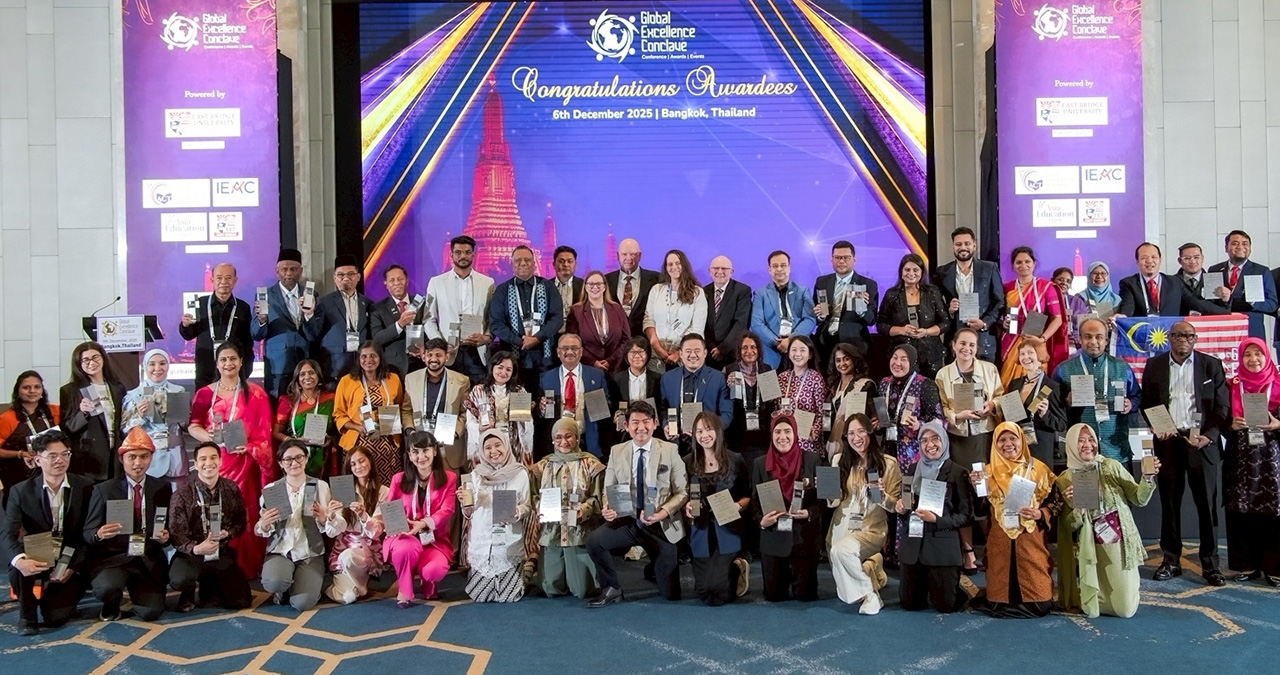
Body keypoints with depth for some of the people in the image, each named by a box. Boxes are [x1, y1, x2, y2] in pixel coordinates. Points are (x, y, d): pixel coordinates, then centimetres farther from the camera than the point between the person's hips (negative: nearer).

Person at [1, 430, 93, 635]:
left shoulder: (86, 487, -6)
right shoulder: (21, 491, -6)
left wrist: (73, 567, -19)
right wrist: (20, 560, -38)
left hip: (70, 562, -1)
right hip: (36, 560, 1)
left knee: (56, 618, -13)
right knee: (17, 571, -33)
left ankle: (65, 594, 23)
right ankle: (27, 614, -4)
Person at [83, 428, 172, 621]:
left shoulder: (162, 488, 7)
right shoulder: (103, 490, 1)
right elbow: (87, 533, 1)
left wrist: (166, 536, -12)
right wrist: (99, 534, -23)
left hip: (149, 561, 2)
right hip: (112, 558, -1)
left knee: (150, 613, -17)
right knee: (107, 588, -34)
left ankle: (138, 591, 21)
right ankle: (112, 605, 7)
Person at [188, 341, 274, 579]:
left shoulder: (255, 394, 5)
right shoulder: (205, 394, 10)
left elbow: (264, 432, 3)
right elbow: (193, 426, 7)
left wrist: (248, 446, -15)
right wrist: (211, 437, -13)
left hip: (244, 462, -1)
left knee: (243, 514, -4)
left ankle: (245, 568, 4)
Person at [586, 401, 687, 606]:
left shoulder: (670, 450, -5)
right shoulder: (616, 452, 1)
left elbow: (682, 492, -5)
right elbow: (608, 491, 2)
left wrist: (664, 512, -23)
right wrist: (607, 508, -21)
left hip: (661, 525, -1)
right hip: (627, 521, 1)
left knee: (671, 594, 4)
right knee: (593, 540, -30)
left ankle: (655, 571, 42)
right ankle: (612, 589, -4)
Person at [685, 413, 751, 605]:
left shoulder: (735, 460, -2)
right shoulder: (688, 462, 1)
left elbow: (748, 496, 4)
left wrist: (738, 506, -16)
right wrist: (687, 506, -11)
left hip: (728, 530, -2)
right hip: (700, 532, 3)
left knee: (718, 593, -12)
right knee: (703, 592, 5)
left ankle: (738, 569, 21)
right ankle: (733, 567, 35)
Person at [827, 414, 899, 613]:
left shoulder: (888, 464, -5)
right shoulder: (839, 460, 3)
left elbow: (896, 506, -4)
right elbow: (833, 502, 7)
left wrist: (882, 496, -23)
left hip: (872, 530, -3)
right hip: (842, 528, 4)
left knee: (841, 550, -34)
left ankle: (870, 592, -13)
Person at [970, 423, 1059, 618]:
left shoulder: (1038, 469, 3)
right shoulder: (988, 471, 8)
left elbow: (1056, 501, 5)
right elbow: (980, 509, 4)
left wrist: (1041, 514, -13)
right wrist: (976, 486, -12)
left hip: (1030, 537, -1)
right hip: (1000, 539, 1)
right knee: (1002, 577, 3)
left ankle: (1034, 603, 23)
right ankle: (1001, 604, 25)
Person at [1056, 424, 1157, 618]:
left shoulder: (1112, 466, -3)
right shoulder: (1064, 480, -5)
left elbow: (1139, 499, -2)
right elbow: (1070, 526, -4)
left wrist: (1148, 478, -20)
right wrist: (1076, 509, -25)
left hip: (1120, 544, 1)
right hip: (1092, 550, -1)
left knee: (1125, 609, 1)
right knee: (1092, 611, -3)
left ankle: (1122, 589, 36)